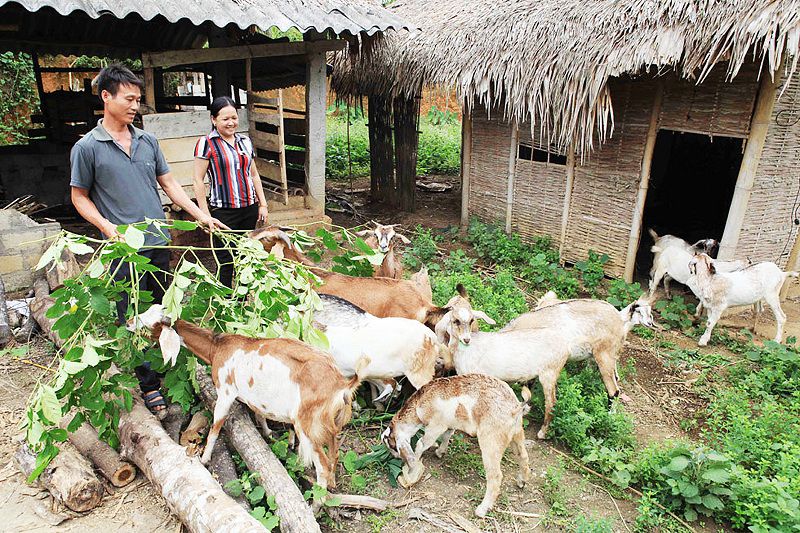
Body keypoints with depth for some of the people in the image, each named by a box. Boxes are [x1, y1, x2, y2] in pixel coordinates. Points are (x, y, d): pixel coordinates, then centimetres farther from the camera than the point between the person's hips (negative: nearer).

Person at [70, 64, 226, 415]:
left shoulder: (148, 141, 9)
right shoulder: (87, 147, -4)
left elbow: (168, 182, 13)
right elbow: (79, 197, 1)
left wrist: (201, 215, 6)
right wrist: (106, 226, -16)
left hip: (158, 242, 5)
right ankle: (148, 383, 16)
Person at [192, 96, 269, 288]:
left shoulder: (245, 141, 11)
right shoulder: (206, 144, -6)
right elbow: (198, 180, -8)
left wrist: (263, 204, 13)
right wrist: (205, 214, -12)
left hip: (250, 208, 5)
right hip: (224, 211, -5)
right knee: (226, 261, 1)